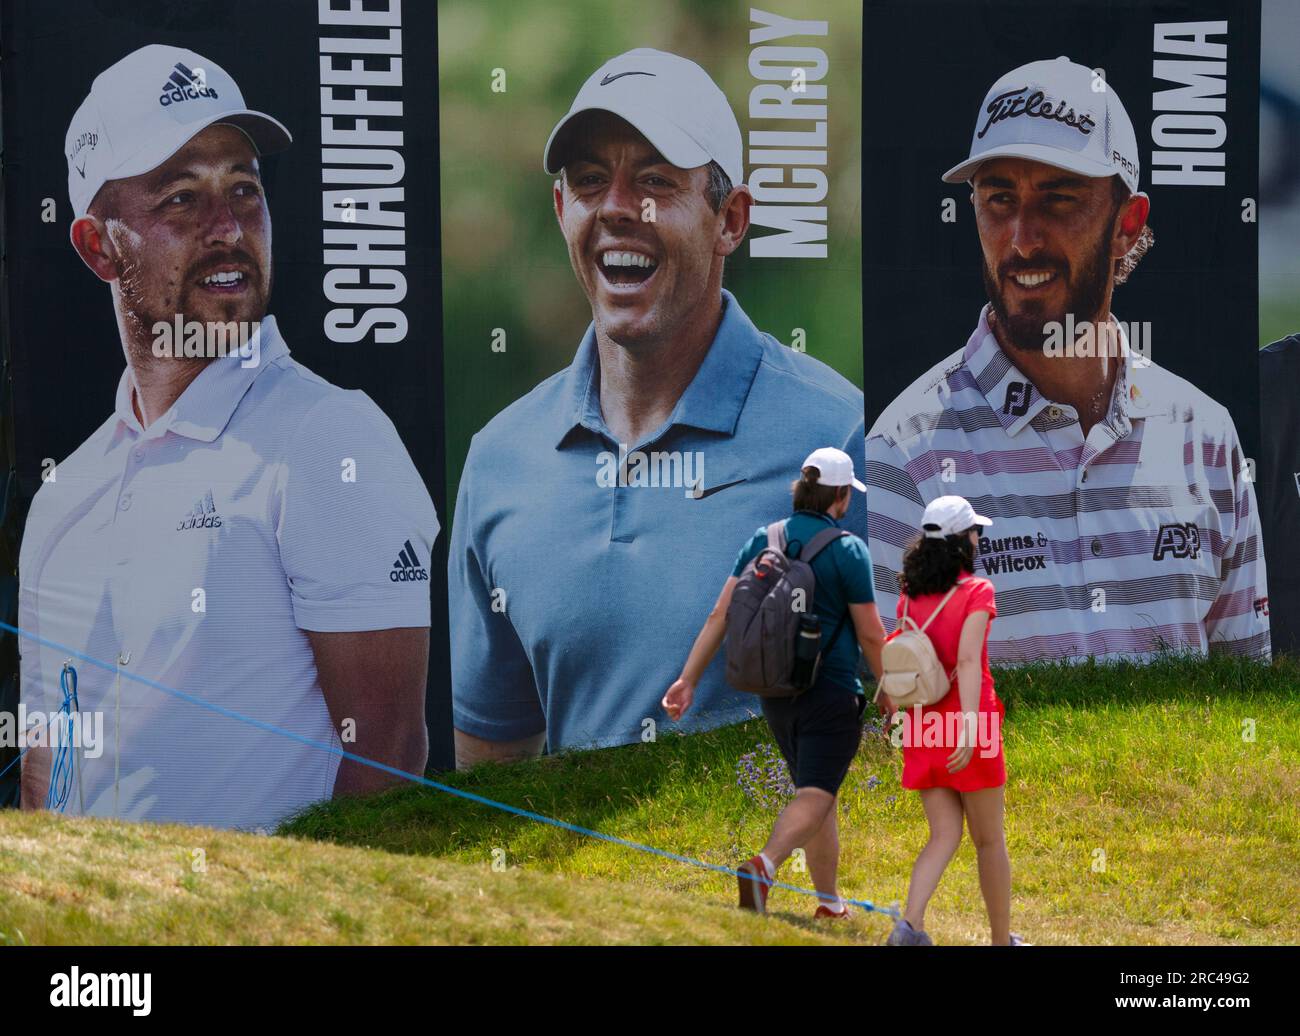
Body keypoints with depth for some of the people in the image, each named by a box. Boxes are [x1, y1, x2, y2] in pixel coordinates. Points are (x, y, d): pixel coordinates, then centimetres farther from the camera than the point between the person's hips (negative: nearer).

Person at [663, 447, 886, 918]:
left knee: (818, 794, 19)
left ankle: (830, 901, 23)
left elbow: (720, 615, 0)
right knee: (815, 797, -10)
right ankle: (764, 866, -36)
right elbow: (871, 635, -8)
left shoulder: (762, 541, 4)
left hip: (776, 693, 6)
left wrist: (688, 679, 2)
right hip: (831, 693, -6)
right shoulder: (848, 550, -10)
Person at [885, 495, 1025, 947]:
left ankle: (910, 924, -18)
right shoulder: (976, 592, -10)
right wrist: (969, 728, -27)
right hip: (967, 721, -5)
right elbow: (967, 660, -21)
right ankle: (1002, 939, 19)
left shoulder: (910, 595, 6)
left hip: (922, 723, 5)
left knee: (945, 835, 5)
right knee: (989, 839, 10)